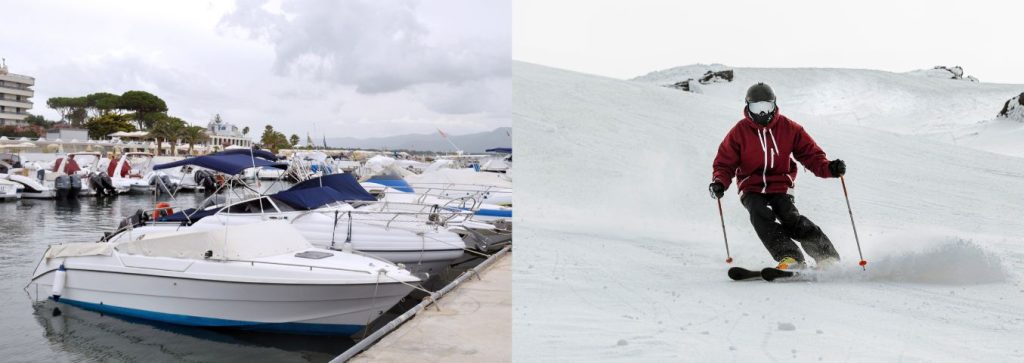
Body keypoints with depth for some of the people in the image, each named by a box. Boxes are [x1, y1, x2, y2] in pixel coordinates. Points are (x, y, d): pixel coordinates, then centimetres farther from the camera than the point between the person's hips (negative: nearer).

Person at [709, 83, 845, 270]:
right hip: (752, 188, 0)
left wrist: (828, 168, -19)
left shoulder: (789, 128, 0)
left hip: (780, 186, 0)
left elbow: (810, 153, 1)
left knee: (791, 219, -22)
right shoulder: (739, 132, -2)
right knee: (761, 217, -27)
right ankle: (789, 258, -32)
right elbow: (724, 163, 0)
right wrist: (719, 183, -21)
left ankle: (828, 257, -11)